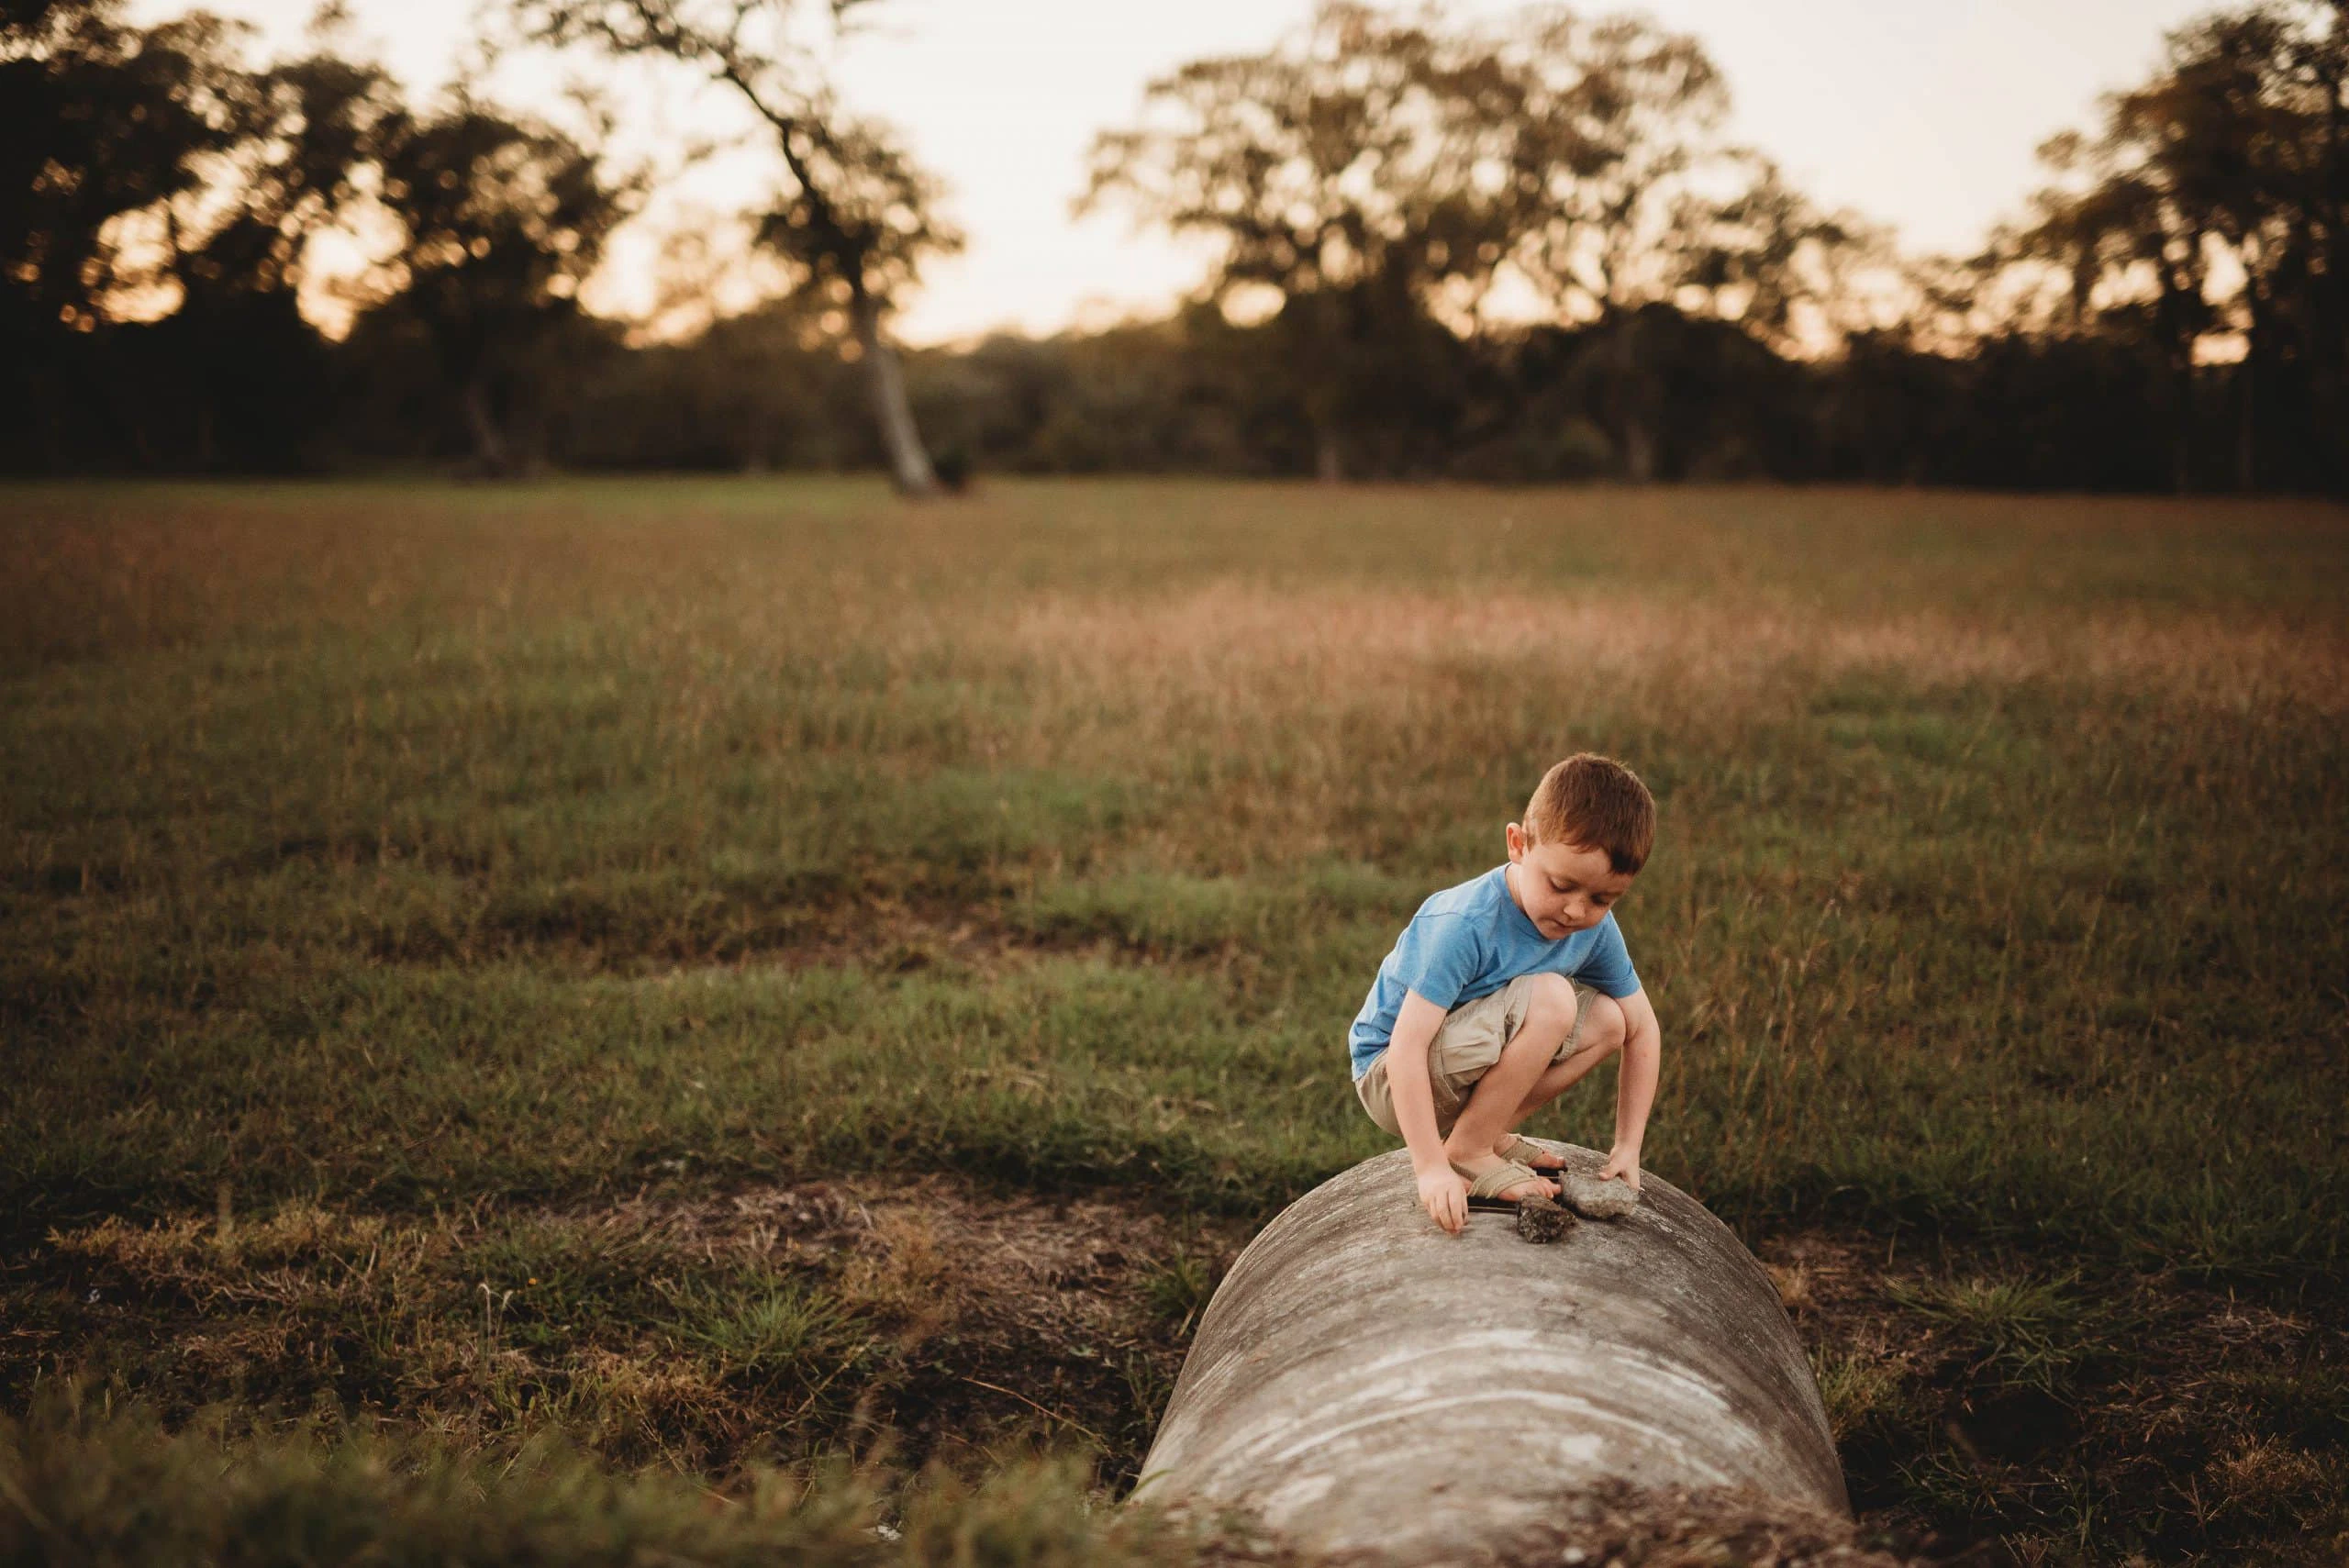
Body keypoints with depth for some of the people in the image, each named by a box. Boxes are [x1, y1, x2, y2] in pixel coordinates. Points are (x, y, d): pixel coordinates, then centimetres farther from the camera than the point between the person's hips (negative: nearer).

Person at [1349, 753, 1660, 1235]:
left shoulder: (1595, 928, -8)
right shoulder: (1463, 925, -30)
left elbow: (1641, 1031, 2)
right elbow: (1407, 1047, -33)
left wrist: (1627, 1147, -4)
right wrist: (1432, 1170, -38)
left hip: (1461, 1070, 8)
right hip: (1390, 1076, -8)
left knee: (1607, 1021, -6)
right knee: (1551, 997, -27)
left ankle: (1489, 1134, -2)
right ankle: (1465, 1152, -16)